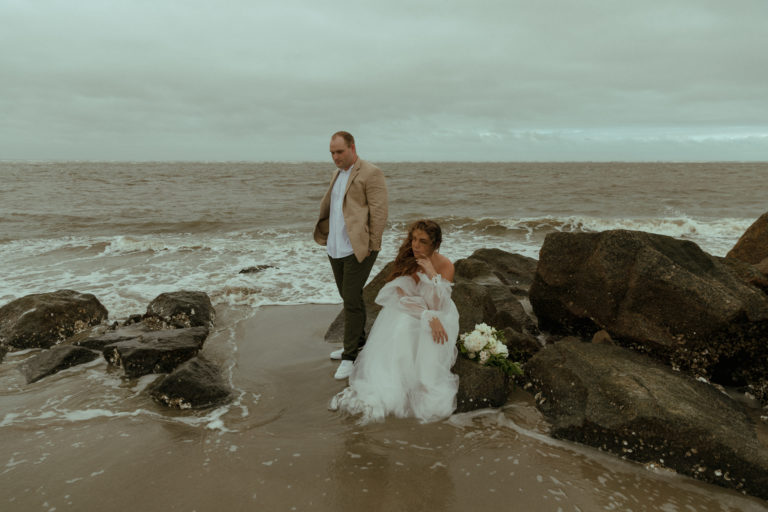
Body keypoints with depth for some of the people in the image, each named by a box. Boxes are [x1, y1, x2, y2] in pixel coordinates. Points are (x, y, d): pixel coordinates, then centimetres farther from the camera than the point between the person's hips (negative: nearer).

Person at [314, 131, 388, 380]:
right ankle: (358, 343, 31)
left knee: (352, 299, -6)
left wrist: (371, 246, -15)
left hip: (358, 249, -8)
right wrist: (323, 233, 11)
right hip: (336, 248, 8)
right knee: (349, 297, 16)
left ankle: (350, 355, 3)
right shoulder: (338, 174, 16)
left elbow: (379, 212, -14)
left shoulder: (371, 173, -10)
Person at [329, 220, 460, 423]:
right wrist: (428, 315, -30)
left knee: (431, 340, -35)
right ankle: (381, 390, -31)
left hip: (437, 317, -1)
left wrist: (432, 275, -30)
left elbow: (437, 306, -20)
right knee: (397, 337, -33)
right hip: (407, 314, 1)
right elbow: (403, 298, -15)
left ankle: (426, 395, -26)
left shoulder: (445, 265, -14)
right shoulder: (406, 259, -9)